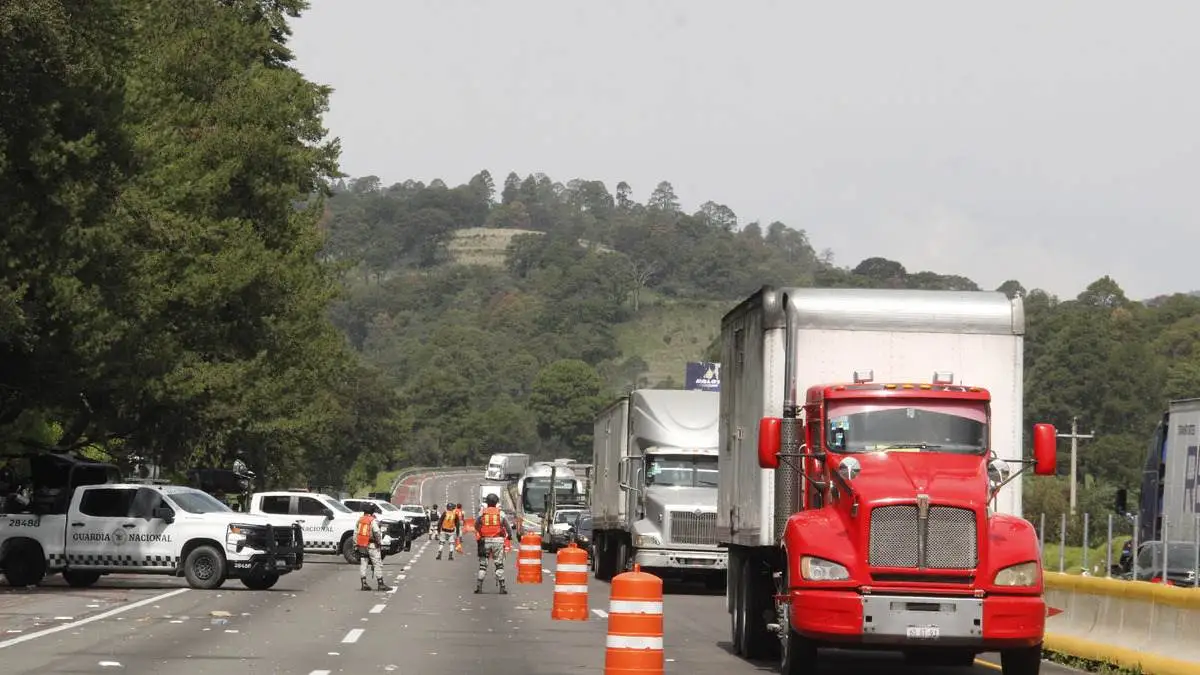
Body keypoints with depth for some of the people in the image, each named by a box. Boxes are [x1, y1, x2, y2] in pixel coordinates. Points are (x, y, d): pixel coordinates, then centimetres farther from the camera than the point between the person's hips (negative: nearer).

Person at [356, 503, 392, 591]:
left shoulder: (359, 520, 7)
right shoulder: (373, 521, -13)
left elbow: (355, 533, 10)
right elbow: (377, 533, -21)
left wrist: (356, 544, 16)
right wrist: (380, 542, -6)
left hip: (361, 546, 6)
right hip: (372, 545, -6)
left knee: (362, 564, 10)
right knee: (377, 564, -1)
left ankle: (364, 584, 8)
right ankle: (380, 584, -2)